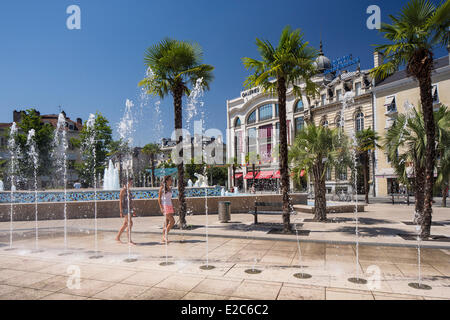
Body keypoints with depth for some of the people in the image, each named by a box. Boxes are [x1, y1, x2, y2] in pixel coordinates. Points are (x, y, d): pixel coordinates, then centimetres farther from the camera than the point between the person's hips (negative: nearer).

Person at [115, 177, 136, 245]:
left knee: (125, 224, 14)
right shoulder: (123, 190, -10)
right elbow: (120, 201, -12)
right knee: (130, 223, -12)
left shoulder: (129, 190, 15)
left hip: (129, 208, 9)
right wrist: (121, 211, -17)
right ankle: (129, 240, -8)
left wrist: (132, 210, 20)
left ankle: (117, 237, 26)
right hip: (125, 208, -9)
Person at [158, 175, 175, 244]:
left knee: (166, 223, 7)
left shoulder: (170, 188, 14)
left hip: (170, 206, 7)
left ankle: (163, 239, 12)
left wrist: (172, 207, 17)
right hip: (165, 206, -7)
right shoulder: (162, 188, -6)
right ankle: (165, 235, -3)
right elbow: (159, 198, -8)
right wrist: (161, 208, -16)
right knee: (172, 221, -14)